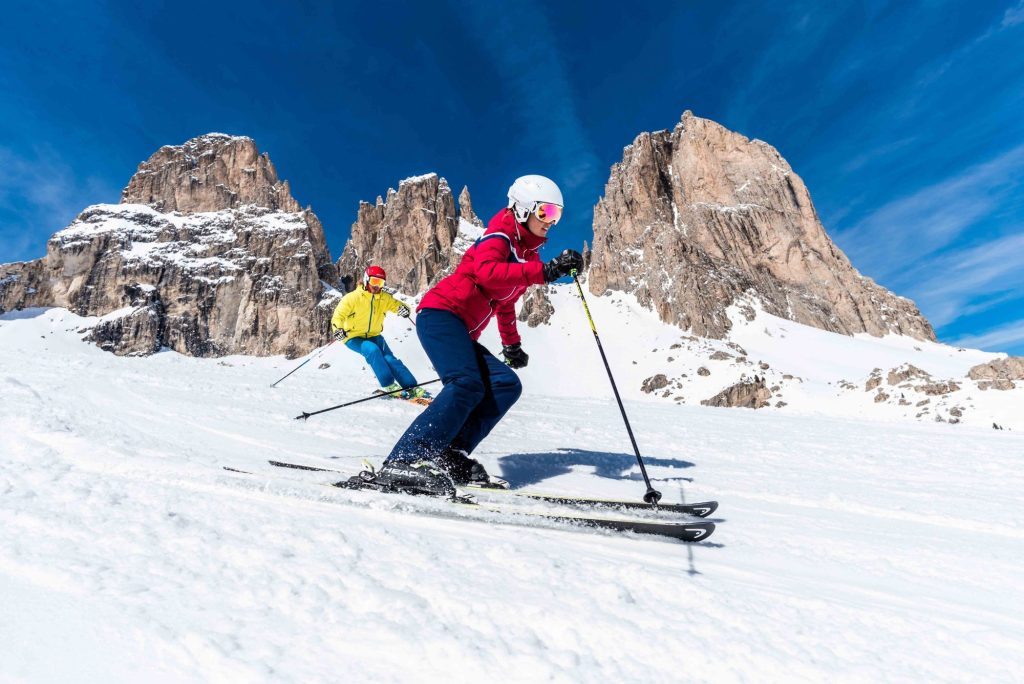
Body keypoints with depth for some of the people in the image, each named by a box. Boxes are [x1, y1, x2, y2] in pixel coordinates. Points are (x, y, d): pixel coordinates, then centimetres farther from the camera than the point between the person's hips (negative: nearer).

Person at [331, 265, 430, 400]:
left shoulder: (385, 298, -3)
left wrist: (403, 309, -25)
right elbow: (338, 315, -16)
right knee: (372, 350, -33)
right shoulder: (352, 298, -15)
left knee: (390, 358, -18)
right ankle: (388, 385, -27)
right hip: (354, 337, -3)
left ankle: (412, 387, -19)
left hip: (374, 336, 4)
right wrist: (338, 329, -38)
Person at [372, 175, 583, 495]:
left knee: (506, 385, -5)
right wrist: (545, 270, -29)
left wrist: (511, 344, 39)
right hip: (441, 314, -9)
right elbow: (486, 272, -27)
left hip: (461, 333, 9)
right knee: (467, 384, -29)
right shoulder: (500, 234, -4)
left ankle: (448, 455, -14)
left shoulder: (528, 253, 22)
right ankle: (404, 462, -31)